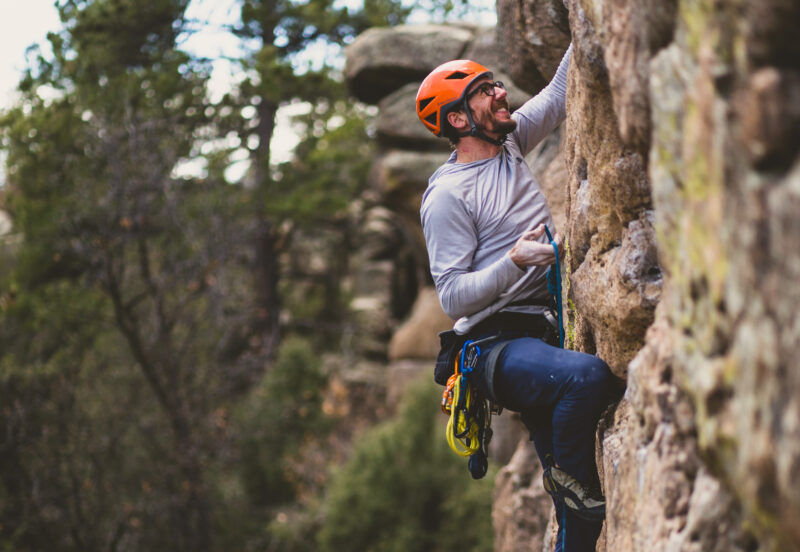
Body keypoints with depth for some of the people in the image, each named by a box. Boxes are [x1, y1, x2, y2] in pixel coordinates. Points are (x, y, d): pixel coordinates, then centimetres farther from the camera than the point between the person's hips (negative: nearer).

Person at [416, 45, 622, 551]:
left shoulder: (508, 142, 14)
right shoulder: (446, 196, -6)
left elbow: (560, 94, 21)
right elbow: (453, 297, -11)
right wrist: (514, 260, -23)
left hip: (546, 334, 7)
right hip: (498, 346, -7)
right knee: (589, 374, -37)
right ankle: (569, 474, -12)